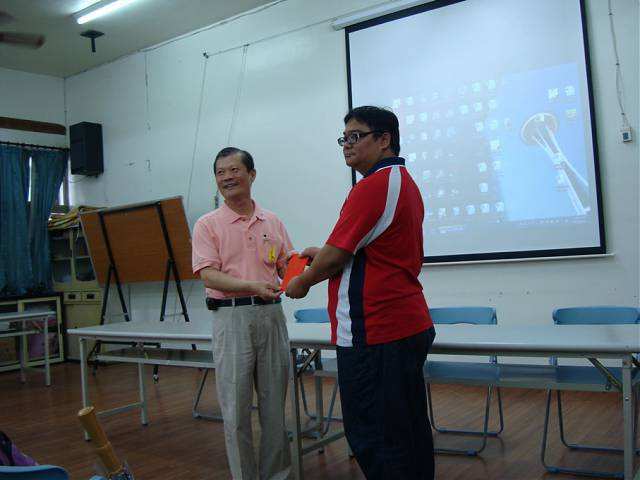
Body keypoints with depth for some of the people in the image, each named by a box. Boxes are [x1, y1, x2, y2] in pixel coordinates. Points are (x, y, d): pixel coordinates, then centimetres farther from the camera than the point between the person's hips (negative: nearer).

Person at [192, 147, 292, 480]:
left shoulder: (272, 222, 12)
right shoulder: (208, 224, 1)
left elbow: (287, 267, 12)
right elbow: (209, 276, -9)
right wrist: (252, 285, -23)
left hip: (271, 315, 3)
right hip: (231, 316, -3)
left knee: (274, 403, 11)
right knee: (236, 407, 3)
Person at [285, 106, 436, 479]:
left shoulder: (373, 187, -16)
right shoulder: (404, 182, 17)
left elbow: (336, 255, -16)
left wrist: (302, 283, 2)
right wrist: (326, 255, 18)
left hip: (375, 333, -10)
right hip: (411, 326, 10)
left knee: (374, 438, -1)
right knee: (411, 431, 18)